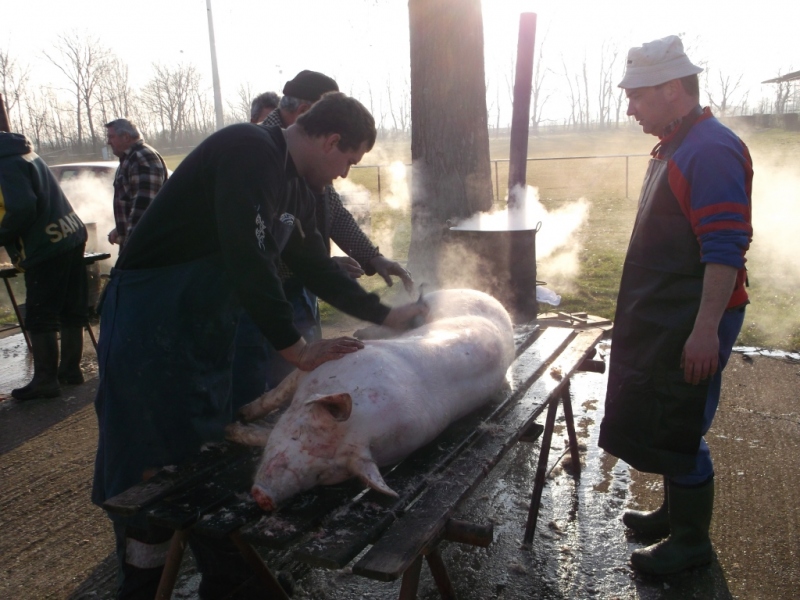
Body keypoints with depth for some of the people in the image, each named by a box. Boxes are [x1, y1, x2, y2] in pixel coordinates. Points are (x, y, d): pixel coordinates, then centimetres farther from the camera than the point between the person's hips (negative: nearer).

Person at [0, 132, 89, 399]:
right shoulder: (24, 153, 15)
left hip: (46, 248, -9)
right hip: (71, 237, 9)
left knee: (39, 318, 0)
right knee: (71, 312, 13)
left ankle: (45, 380, 5)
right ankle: (70, 369, 23)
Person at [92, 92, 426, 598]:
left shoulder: (294, 188, 10)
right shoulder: (251, 152, -19)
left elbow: (317, 267, 19)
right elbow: (247, 259, -29)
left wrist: (386, 315, 20)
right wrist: (297, 349, -24)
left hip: (203, 330, 9)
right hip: (152, 324, -9)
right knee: (152, 467, 1)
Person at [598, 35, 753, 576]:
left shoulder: (711, 150, -17)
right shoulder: (675, 147, 14)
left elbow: (725, 250, -23)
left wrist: (706, 329, -26)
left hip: (692, 323, -10)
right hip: (663, 318, 10)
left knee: (679, 430, 0)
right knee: (655, 422, 19)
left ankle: (691, 540, 18)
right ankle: (676, 513, 37)